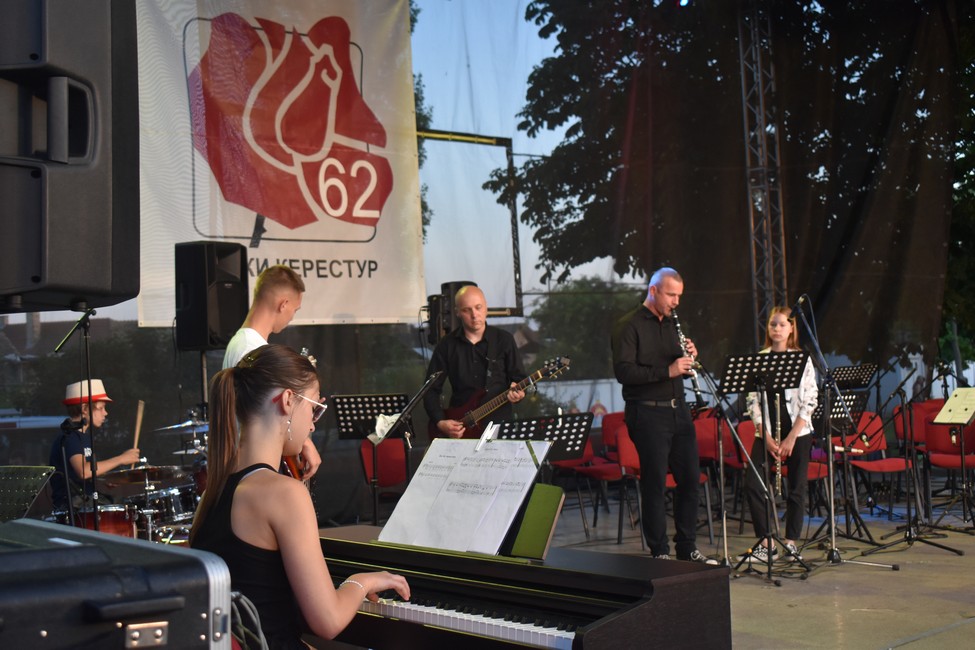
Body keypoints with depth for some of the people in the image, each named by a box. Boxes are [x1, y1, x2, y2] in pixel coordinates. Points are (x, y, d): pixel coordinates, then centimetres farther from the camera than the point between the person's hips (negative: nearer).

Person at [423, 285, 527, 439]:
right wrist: (440, 422, -7)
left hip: (499, 423, 0)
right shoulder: (447, 345, 4)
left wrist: (517, 392, -15)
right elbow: (431, 389, 6)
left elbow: (519, 377, 8)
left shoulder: (504, 340, 4)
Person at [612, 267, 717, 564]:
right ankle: (660, 552, 9)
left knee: (690, 479, 9)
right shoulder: (629, 325, -7)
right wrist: (667, 371, -24)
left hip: (678, 409, 7)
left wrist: (689, 358, -2)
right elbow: (624, 372, -18)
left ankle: (687, 548, 20)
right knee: (655, 483, -1)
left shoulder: (672, 325, 16)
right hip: (648, 413, -7)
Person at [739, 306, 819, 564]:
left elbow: (810, 400, -4)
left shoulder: (802, 359, -1)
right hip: (766, 433, 2)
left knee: (797, 488, 3)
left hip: (797, 433, -2)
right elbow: (752, 400, 3)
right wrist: (766, 436, -6)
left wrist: (791, 437, -10)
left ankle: (791, 542, 15)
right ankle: (766, 543, 1)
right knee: (753, 484, -8)